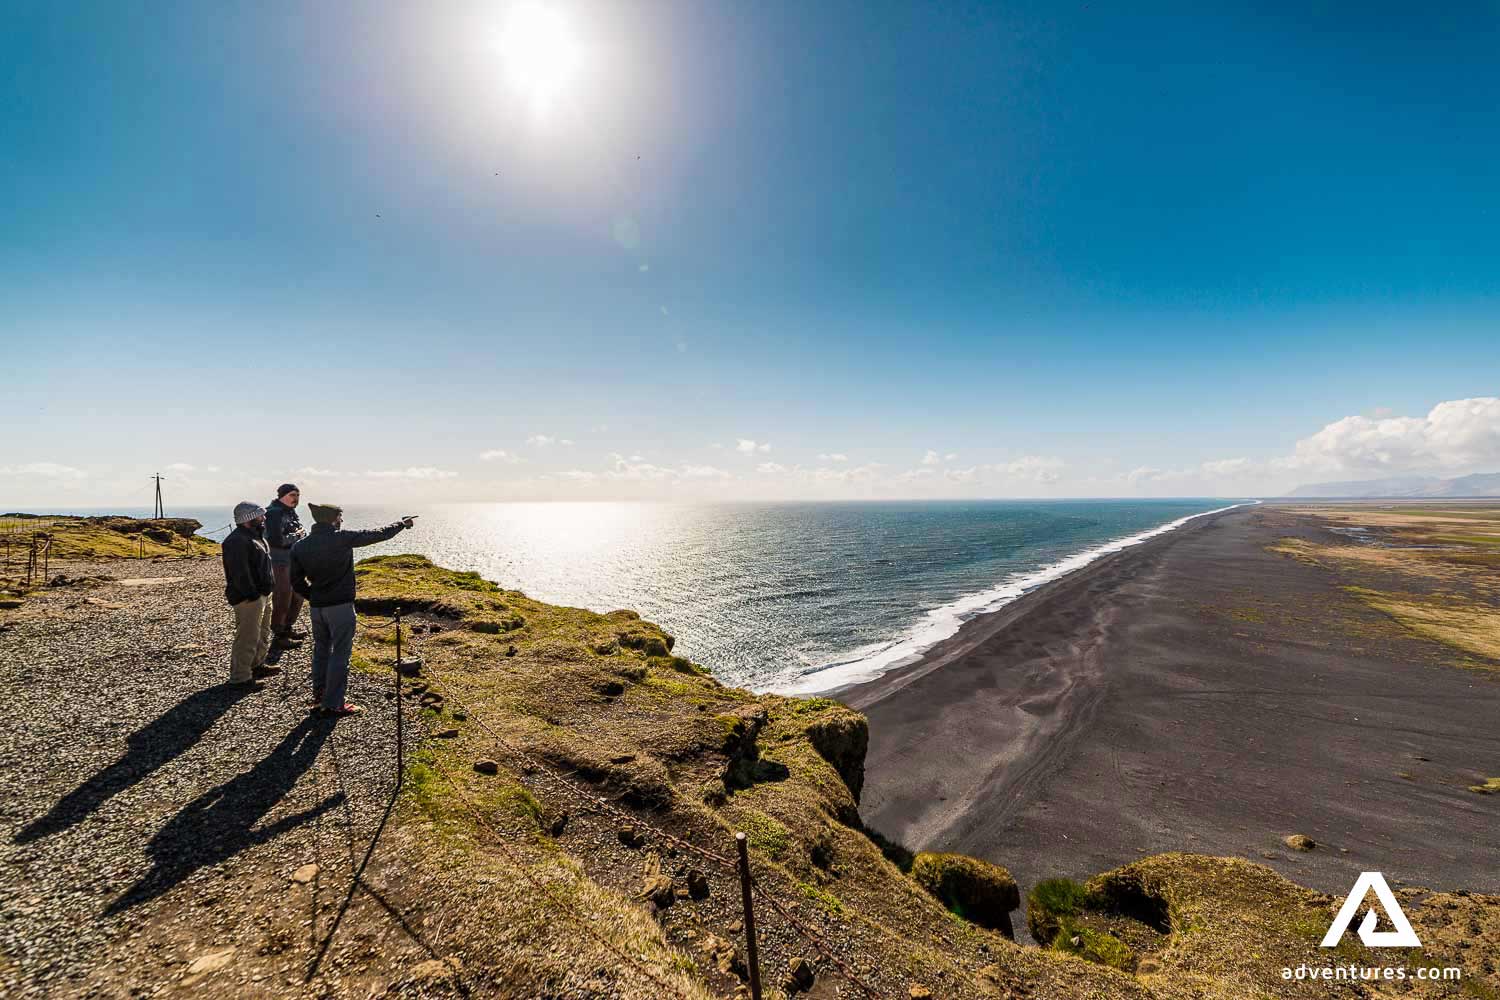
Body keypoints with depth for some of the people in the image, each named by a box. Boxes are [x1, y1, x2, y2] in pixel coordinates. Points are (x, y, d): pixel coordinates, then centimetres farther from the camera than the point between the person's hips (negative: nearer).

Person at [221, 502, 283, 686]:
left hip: (263, 594, 11)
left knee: (263, 632, 22)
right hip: (249, 598, -11)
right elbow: (240, 573, -24)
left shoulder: (254, 536, 15)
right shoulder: (237, 541, -19)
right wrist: (252, 595, -24)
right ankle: (240, 677, 3)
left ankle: (257, 666, 37)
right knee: (247, 638, -5)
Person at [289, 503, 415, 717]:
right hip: (341, 606, -6)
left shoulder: (300, 547, 2)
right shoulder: (341, 539, -15)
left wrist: (314, 597, 17)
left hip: (316, 607, 7)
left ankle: (319, 694, 35)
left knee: (321, 649, 22)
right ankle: (333, 704, 4)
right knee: (339, 654, 1)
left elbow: (297, 581, 6)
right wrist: (401, 524, 9)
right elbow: (376, 534, -5)